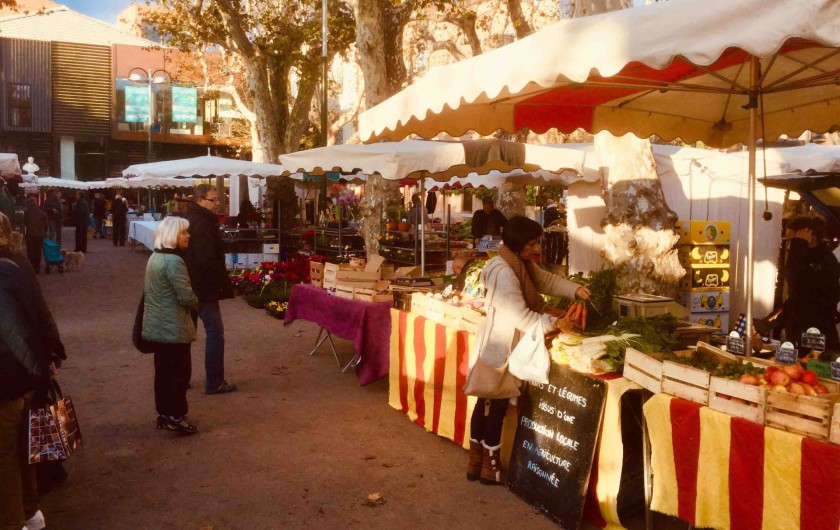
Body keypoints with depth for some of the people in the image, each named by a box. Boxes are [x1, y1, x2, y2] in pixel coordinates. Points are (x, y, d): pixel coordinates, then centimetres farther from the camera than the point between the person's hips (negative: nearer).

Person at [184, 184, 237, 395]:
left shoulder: (191, 220, 13)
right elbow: (208, 261, -24)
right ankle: (214, 383, 1)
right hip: (204, 287, -10)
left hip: (189, 287, 10)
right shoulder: (204, 224, -19)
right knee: (215, 333, -3)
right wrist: (224, 285, -15)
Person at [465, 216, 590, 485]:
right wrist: (555, 323, -23)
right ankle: (490, 468, 15)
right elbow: (520, 316, -27)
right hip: (500, 348, -10)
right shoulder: (503, 272, -25)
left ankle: (476, 463, 26)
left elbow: (547, 280, 15)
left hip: (504, 347, 10)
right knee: (496, 406, 2)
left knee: (486, 404, 15)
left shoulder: (523, 264, 6)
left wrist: (576, 290, 0)